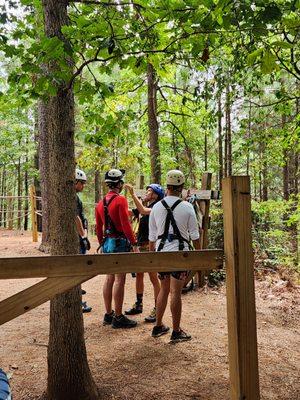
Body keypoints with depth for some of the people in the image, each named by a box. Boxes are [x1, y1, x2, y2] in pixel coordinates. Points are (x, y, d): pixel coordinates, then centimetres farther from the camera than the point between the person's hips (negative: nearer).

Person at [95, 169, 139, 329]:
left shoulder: (101, 203, 11)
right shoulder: (120, 200, -13)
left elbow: (98, 227, 14)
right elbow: (126, 224, -20)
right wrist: (134, 245, -16)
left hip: (107, 243, 8)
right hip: (120, 243, -8)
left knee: (109, 278, 14)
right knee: (119, 280, -2)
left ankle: (108, 314, 23)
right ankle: (118, 317, 4)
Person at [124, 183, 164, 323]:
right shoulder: (148, 208, 16)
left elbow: (143, 210, -31)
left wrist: (133, 194, -30)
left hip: (150, 246, -9)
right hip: (141, 246, 9)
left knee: (153, 278, -3)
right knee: (139, 275, 15)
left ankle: (157, 309, 5)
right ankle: (138, 305, 27)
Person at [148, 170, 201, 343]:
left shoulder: (157, 207, 1)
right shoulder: (187, 207, -8)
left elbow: (152, 236, 7)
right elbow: (195, 235, -2)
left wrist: (151, 254, 18)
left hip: (161, 252, 4)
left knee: (164, 290, 18)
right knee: (176, 293, 4)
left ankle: (158, 326, 29)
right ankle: (176, 331, 15)